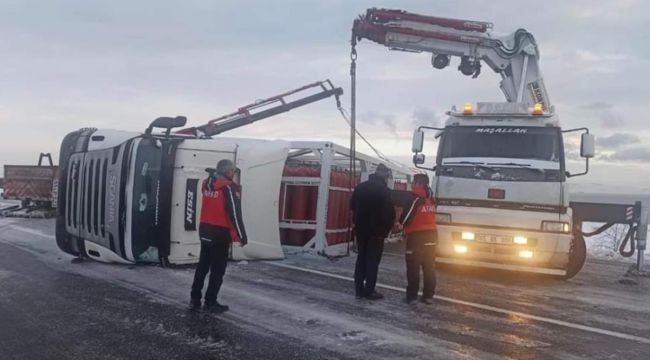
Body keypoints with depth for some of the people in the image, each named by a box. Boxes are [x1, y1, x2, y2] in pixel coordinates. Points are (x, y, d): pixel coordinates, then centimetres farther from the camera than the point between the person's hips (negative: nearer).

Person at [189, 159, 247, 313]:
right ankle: (210, 303, 9)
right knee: (218, 269, 4)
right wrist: (242, 236, -12)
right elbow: (235, 214, -17)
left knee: (203, 265, 16)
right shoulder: (229, 187, -14)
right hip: (220, 232, -7)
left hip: (205, 229, 7)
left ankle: (195, 300, 21)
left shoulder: (206, 183, 8)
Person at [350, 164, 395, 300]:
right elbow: (389, 213, -15)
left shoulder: (360, 187, 5)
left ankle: (359, 290, 14)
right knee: (373, 261, 1)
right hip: (376, 231, -6)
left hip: (361, 229, 6)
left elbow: (352, 207, 12)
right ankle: (369, 291, 3)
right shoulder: (384, 190, -14)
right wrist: (387, 229, 0)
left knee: (361, 259, 12)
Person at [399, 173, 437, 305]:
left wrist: (401, 222, 8)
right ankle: (428, 295, 12)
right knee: (429, 267, 10)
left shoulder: (416, 198, -15)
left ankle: (412, 295, 3)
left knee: (413, 267, 1)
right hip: (431, 234, 7)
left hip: (416, 235, -7)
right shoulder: (430, 198, 8)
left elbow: (407, 216, -13)